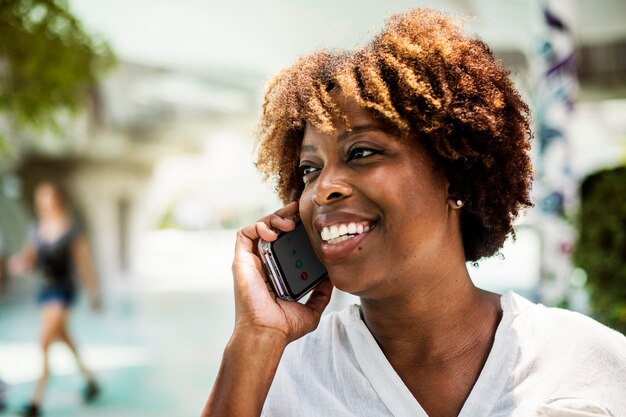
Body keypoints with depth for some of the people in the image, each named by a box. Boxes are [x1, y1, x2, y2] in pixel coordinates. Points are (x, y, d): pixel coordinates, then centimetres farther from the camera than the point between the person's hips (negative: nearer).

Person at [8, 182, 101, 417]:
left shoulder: (72, 231, -10)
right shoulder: (37, 230, 5)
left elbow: (85, 263, -5)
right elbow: (30, 259, 8)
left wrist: (94, 294, -1)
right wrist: (20, 265, -16)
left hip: (63, 289, -7)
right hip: (46, 289, 7)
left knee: (45, 343, -13)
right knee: (64, 339, 19)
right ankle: (90, 380, 38)